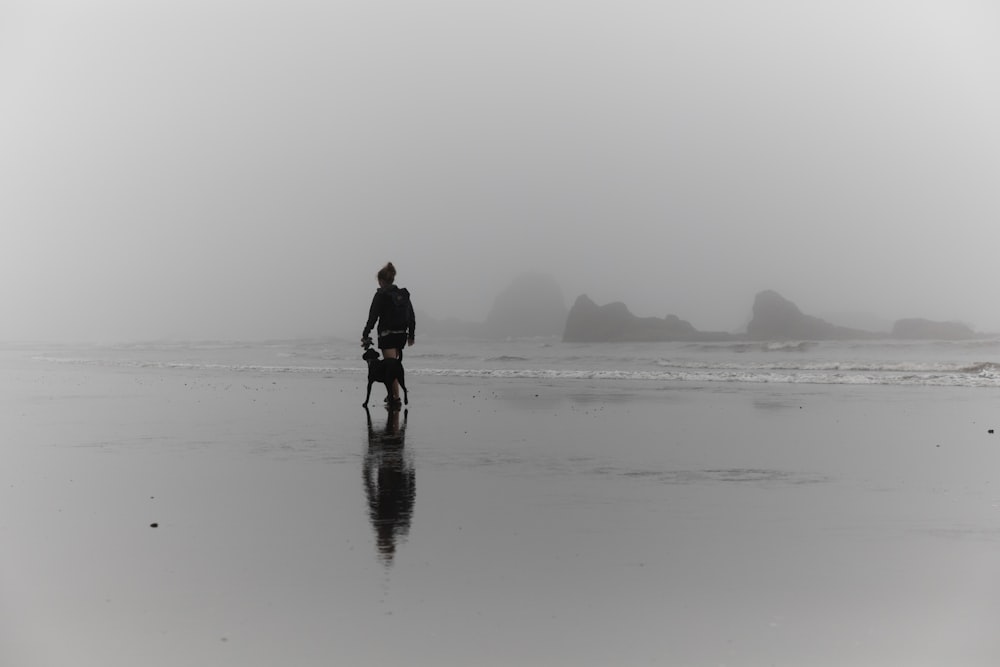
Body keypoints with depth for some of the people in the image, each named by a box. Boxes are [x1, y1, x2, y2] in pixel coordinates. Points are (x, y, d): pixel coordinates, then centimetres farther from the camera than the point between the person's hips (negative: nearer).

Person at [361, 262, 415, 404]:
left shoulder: (381, 295, -9)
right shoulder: (404, 294, 9)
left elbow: (372, 317, -12)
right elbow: (411, 317, 12)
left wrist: (365, 335, -8)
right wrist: (411, 335, 20)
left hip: (387, 335, -6)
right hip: (401, 334, 6)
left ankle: (396, 396, -11)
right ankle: (392, 394, 22)